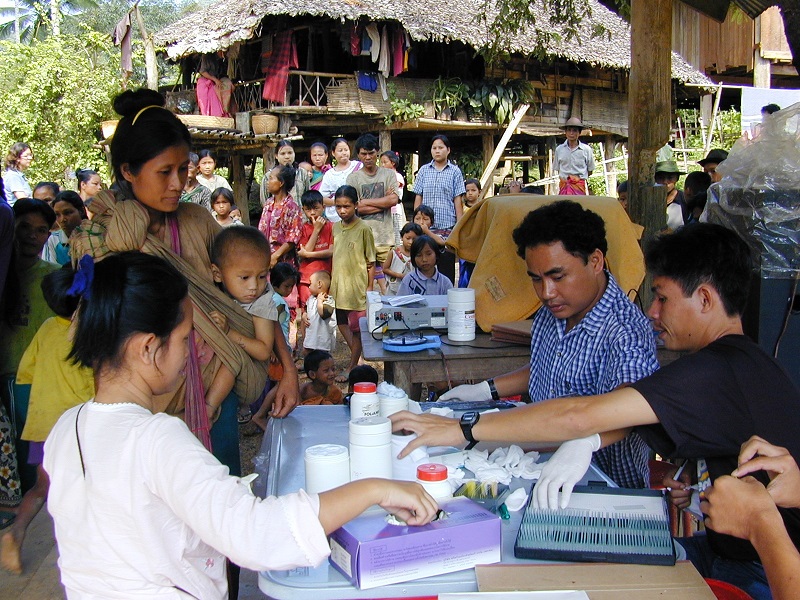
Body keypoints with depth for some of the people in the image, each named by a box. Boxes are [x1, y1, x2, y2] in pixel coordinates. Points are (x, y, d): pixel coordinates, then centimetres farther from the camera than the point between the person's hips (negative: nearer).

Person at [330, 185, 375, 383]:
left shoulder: (363, 229, -12)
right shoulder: (336, 228, 6)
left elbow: (371, 262, -9)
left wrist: (370, 287, -11)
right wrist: (332, 280, 12)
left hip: (357, 285, -7)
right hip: (339, 284, 7)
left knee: (357, 327, 2)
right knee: (342, 323, 16)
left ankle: (352, 367, 11)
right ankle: (356, 356, 33)